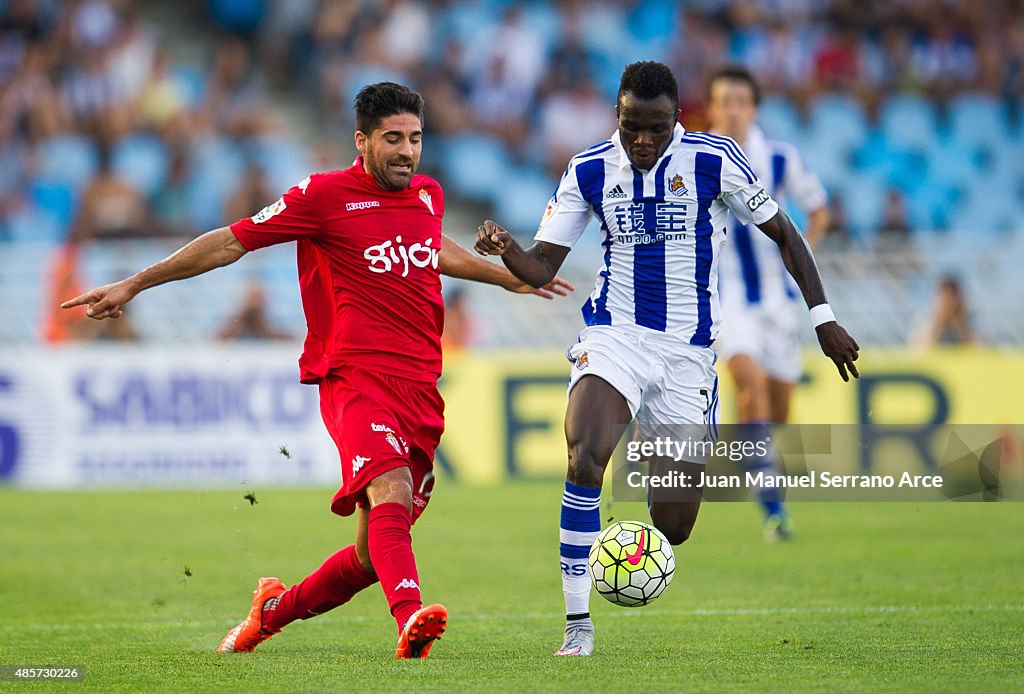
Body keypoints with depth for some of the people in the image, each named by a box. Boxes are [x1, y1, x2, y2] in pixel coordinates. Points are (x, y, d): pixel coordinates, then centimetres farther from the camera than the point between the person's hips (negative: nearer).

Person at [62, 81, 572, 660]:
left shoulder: (428, 195, 16)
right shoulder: (325, 195, -2)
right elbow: (231, 242, 3)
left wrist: (511, 278, 53)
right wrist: (133, 286, 3)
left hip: (422, 390, 6)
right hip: (357, 377, -6)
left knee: (372, 554, 4)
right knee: (391, 494, -32)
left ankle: (275, 610, 27)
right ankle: (411, 618, -52)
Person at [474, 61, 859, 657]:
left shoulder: (714, 159, -6)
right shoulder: (590, 171, 0)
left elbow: (783, 233, 3)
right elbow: (542, 267, 3)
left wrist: (822, 317, 1)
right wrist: (506, 250, -19)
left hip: (688, 352, 0)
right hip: (615, 337, 0)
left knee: (674, 527, 0)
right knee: (585, 457, -31)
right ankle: (578, 624, -23)